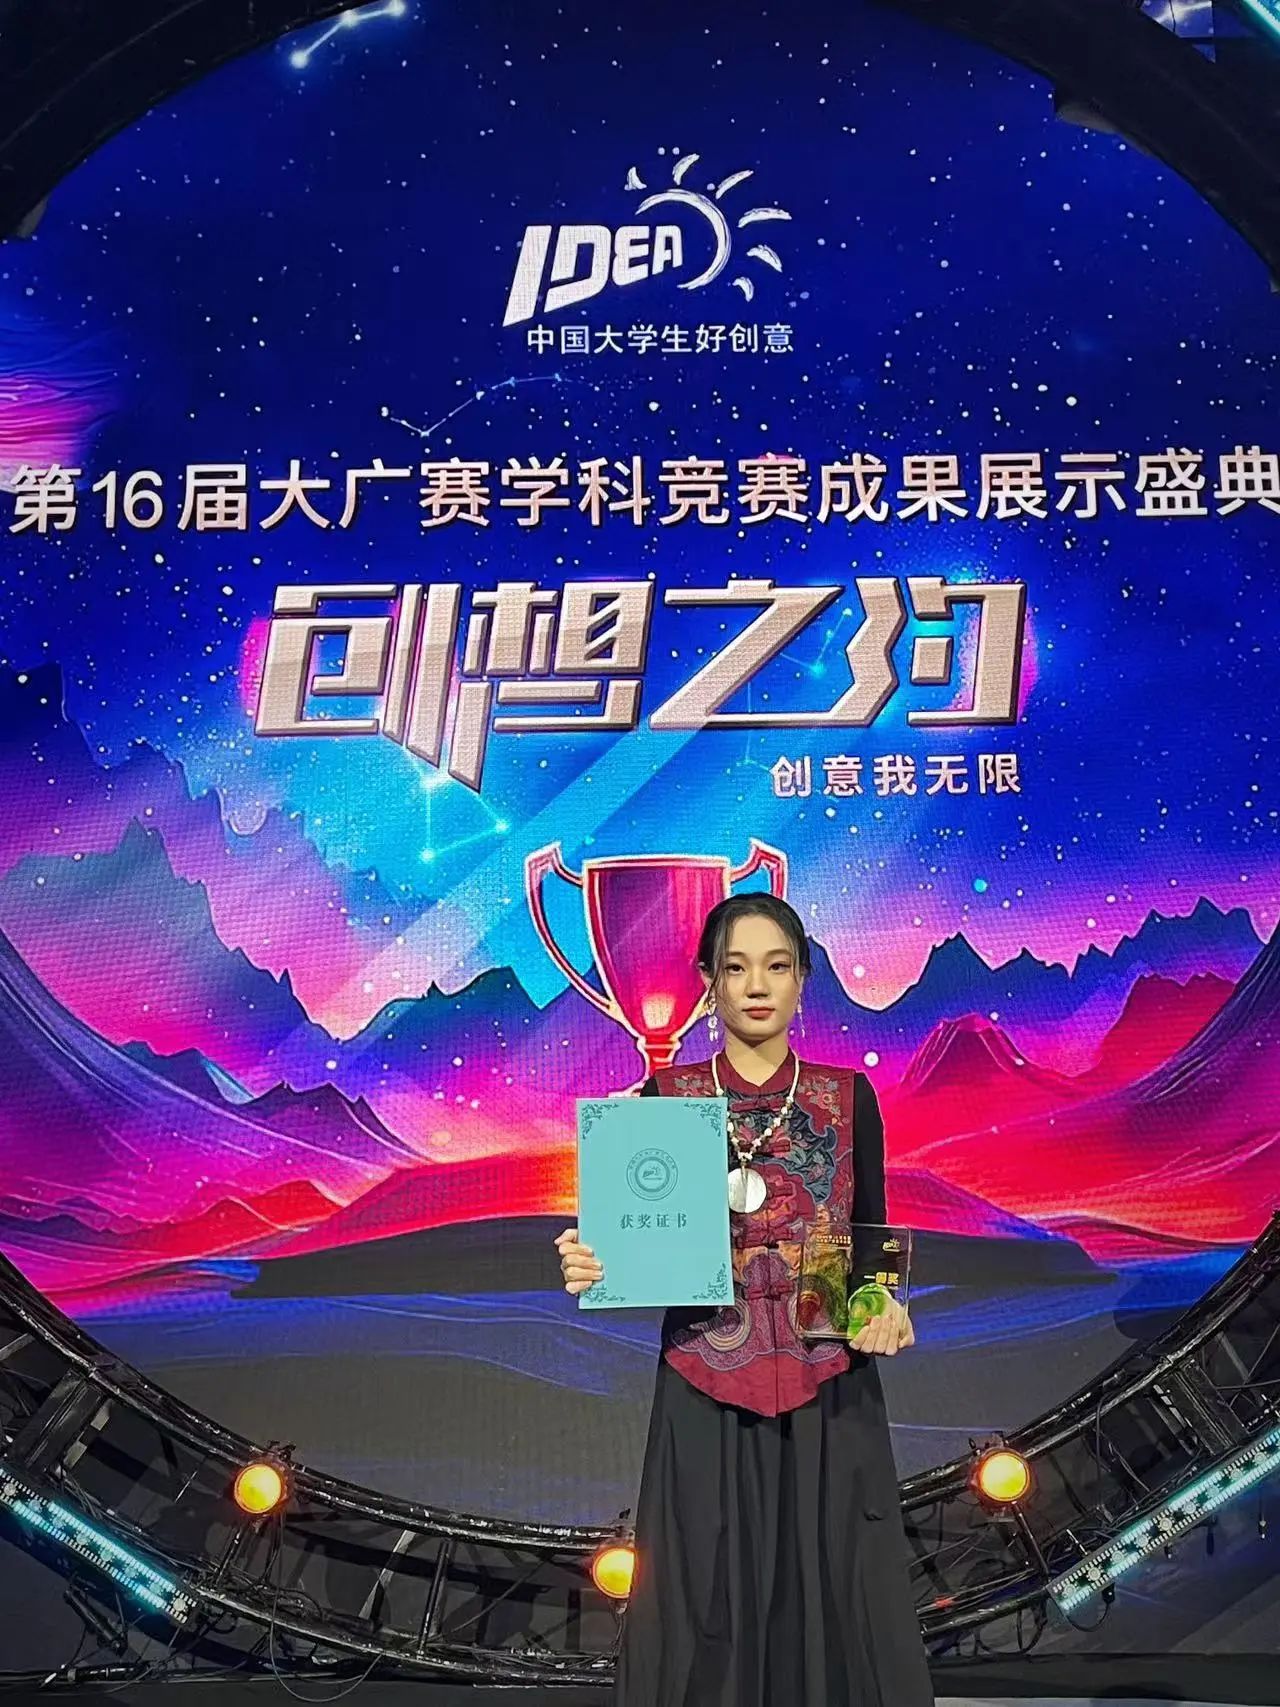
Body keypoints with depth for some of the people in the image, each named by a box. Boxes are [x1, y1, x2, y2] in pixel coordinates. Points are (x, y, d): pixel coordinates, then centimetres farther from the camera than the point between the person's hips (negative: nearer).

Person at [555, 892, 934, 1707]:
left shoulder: (849, 1097, 3)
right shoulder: (663, 1099, -1)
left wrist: (887, 1310, -14)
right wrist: (593, 1267, -21)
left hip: (830, 1396, 1)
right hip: (707, 1396, -1)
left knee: (836, 1603, 8)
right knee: (709, 1611, 6)